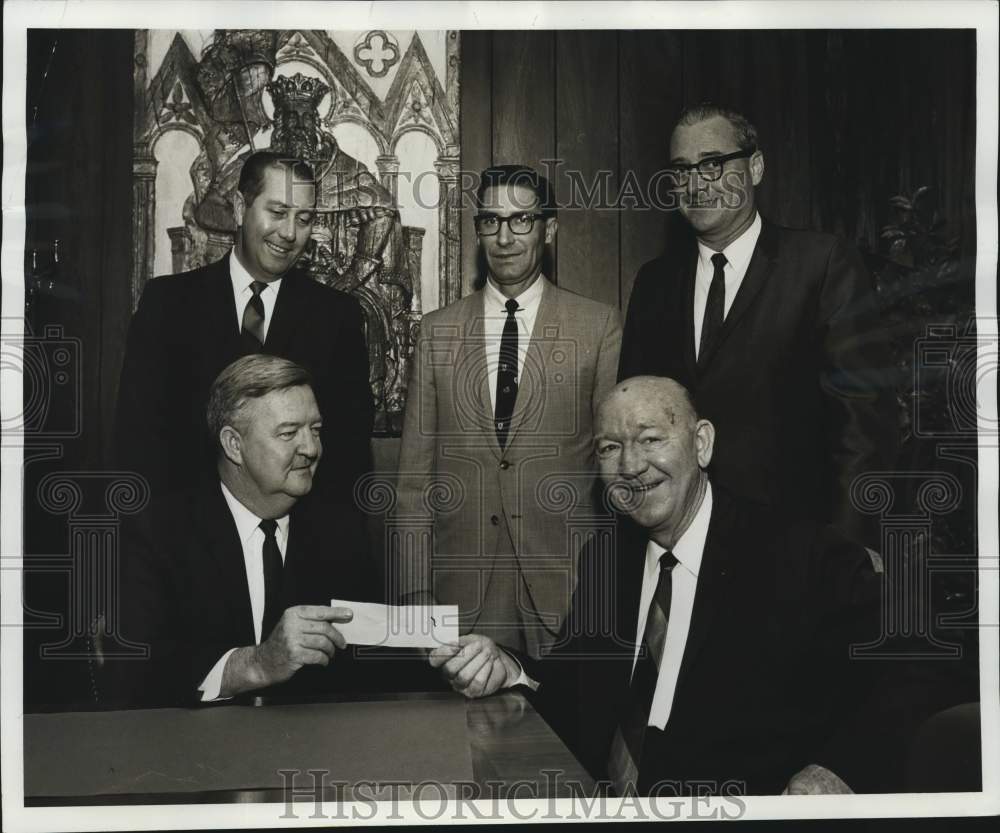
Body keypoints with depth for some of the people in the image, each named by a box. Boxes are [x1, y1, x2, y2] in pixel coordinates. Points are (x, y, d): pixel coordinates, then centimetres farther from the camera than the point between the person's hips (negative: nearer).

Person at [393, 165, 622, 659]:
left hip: (565, 581, -1)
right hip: (460, 582, 2)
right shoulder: (437, 330, 8)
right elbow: (415, 473, 7)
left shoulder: (599, 326, 2)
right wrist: (415, 591, 1)